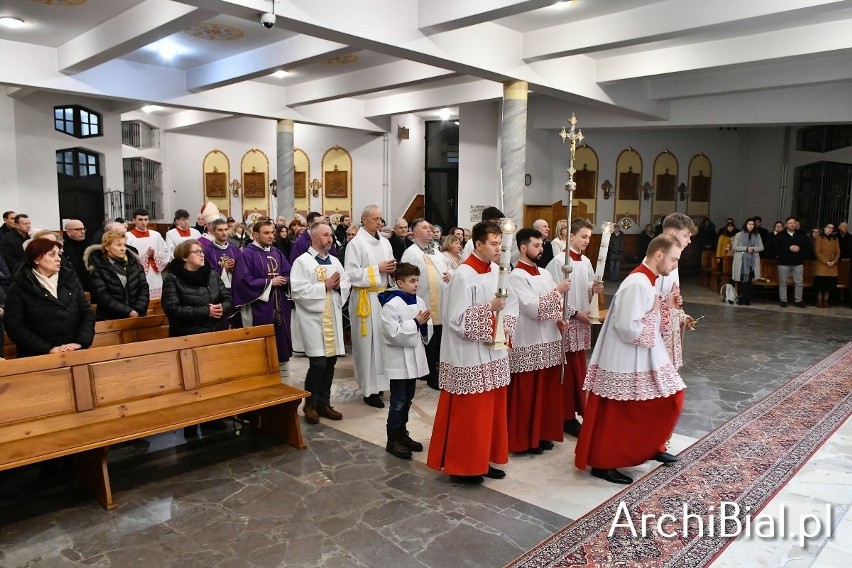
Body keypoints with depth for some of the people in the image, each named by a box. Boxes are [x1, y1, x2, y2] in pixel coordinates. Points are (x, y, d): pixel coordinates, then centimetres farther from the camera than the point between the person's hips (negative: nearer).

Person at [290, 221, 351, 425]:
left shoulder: (335, 261, 15)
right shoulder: (302, 261, -6)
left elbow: (347, 284, 14)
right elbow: (298, 290, -17)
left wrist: (338, 285, -8)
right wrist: (325, 286, -15)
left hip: (333, 317, 6)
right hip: (314, 318, -6)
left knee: (330, 362, 9)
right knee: (318, 363, -9)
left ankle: (324, 403, 21)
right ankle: (310, 405, 9)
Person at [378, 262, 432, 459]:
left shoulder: (419, 301, 6)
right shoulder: (391, 304, -16)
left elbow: (426, 332, 12)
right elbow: (393, 333, -23)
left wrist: (425, 324, -10)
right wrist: (415, 322, -21)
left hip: (414, 357, 7)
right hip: (399, 359, -7)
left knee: (407, 400, 17)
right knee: (398, 402, 0)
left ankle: (402, 434, 31)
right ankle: (392, 441, 11)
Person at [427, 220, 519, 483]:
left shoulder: (498, 271, 5)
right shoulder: (463, 275, -17)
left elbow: (511, 307, 10)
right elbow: (457, 319, -20)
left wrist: (504, 331, -6)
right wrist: (489, 308, -25)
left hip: (494, 354, 8)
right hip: (469, 356, -8)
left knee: (491, 410, 16)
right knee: (468, 413, 4)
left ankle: (483, 460, 31)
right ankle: (462, 465, 20)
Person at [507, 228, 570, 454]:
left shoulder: (545, 274, 12)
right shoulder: (516, 277, -12)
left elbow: (554, 303, 15)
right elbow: (533, 308, -21)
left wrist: (559, 319, -5)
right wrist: (558, 290, -17)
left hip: (549, 340, 8)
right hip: (528, 343, -8)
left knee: (547, 391, 15)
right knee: (526, 394, 2)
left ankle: (543, 434, 28)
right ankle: (524, 439, 14)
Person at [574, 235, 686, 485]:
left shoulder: (648, 281, 7)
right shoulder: (637, 284, -24)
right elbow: (628, 329, -29)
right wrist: (655, 312, -16)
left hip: (643, 359, 10)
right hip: (626, 363, -10)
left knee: (669, 399, 19)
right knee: (615, 417, 2)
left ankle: (650, 447, 35)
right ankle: (602, 463, 17)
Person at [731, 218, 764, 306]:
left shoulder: (757, 235, 10)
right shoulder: (739, 235, 2)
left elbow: (761, 247, 8)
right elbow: (734, 247, -4)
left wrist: (753, 248, -11)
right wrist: (746, 248, -13)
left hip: (752, 261, 2)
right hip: (741, 260, -2)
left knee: (749, 281, 1)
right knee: (741, 280, -3)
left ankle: (747, 299, 6)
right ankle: (740, 299, 3)